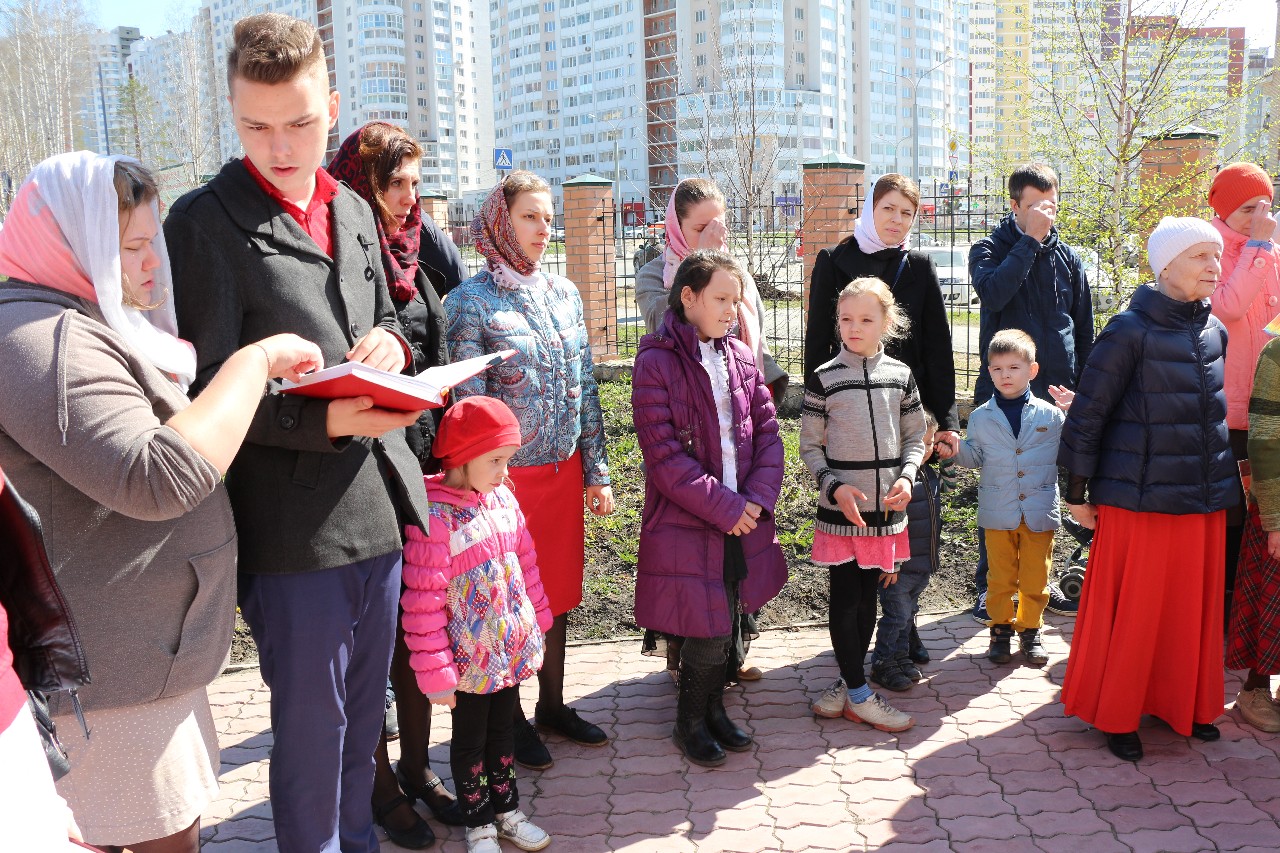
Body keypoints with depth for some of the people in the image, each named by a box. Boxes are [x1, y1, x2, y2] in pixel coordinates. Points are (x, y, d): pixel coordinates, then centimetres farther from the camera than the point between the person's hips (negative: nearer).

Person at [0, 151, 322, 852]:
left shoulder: (72, 325, 15)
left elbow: (171, 432, 29)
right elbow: (158, 479, -32)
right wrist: (256, 360, -24)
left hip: (131, 653, 10)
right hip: (110, 670, -10)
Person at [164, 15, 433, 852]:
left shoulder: (354, 212, 12)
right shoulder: (205, 220, -8)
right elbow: (204, 392, -10)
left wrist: (391, 345, -3)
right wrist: (320, 421, -24)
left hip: (380, 508, 6)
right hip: (295, 526, -6)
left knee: (365, 710, 21)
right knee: (311, 722, 7)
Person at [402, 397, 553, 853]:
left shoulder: (503, 499, -2)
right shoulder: (434, 517, -22)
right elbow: (423, 603, -21)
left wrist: (537, 623, 15)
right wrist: (435, 673, -18)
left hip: (513, 648, 6)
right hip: (470, 661, -6)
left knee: (504, 730, 22)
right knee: (470, 741, 14)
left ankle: (507, 811, 39)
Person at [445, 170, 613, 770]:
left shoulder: (564, 293, 7)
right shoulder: (470, 302, -9)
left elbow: (586, 387, 9)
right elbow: (468, 404, -11)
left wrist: (596, 471, 8)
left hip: (564, 469, 5)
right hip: (506, 473, -5)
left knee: (558, 589, 15)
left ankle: (552, 704, 32)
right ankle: (511, 718, 25)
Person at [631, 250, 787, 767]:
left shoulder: (740, 357, 8)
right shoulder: (656, 362, -10)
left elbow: (767, 432, 7)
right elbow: (664, 453, -15)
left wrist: (757, 498, -8)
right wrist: (724, 506, -16)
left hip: (743, 517, 5)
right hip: (687, 522, -5)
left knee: (726, 623, 13)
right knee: (711, 630, 0)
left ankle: (713, 709, 34)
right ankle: (691, 721, 23)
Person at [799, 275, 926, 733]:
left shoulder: (900, 375, 4)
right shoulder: (823, 378, -4)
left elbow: (915, 438, 11)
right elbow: (810, 446, 0)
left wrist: (906, 477, -7)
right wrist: (835, 487, -14)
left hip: (886, 507, 3)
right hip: (841, 508, -3)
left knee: (868, 595, 11)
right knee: (845, 596, 0)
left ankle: (848, 682, 24)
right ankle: (858, 693, 9)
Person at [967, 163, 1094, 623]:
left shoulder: (1067, 257, 9)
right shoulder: (990, 250, -1)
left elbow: (1084, 330, 13)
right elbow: (994, 292, -25)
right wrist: (1031, 240, -20)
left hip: (1054, 393, 4)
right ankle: (990, 585, 13)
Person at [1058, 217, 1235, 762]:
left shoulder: (1215, 331, 7)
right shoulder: (1130, 331, -12)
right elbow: (1087, 413, -10)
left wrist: (1230, 467, 20)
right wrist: (1077, 491, -9)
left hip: (1205, 497, 6)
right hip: (1141, 497, -6)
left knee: (1195, 605, 15)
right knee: (1132, 609, 3)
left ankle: (1184, 702, 34)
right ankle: (1116, 716, 20)